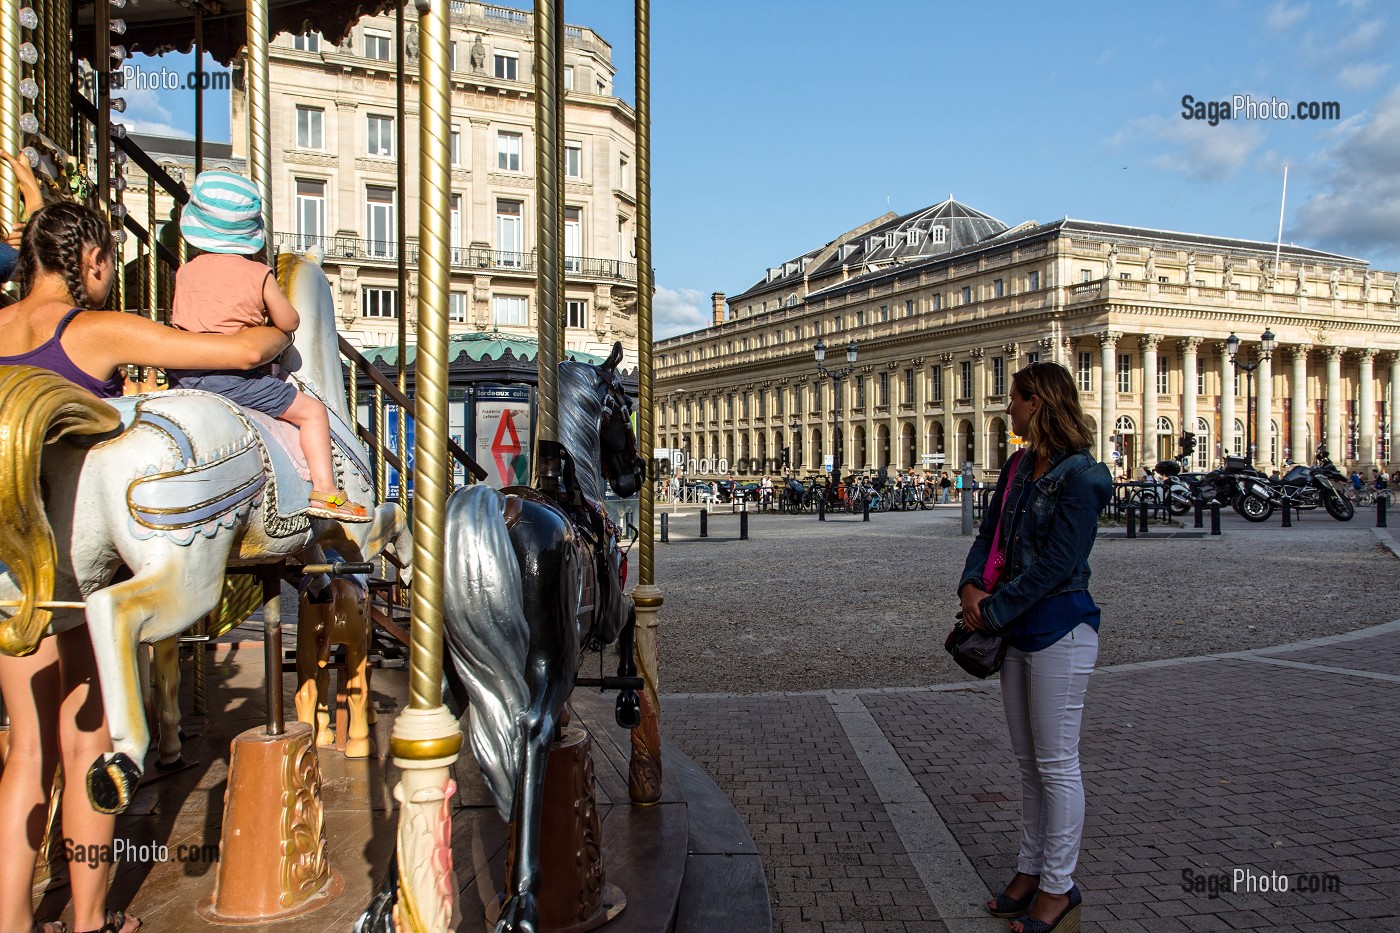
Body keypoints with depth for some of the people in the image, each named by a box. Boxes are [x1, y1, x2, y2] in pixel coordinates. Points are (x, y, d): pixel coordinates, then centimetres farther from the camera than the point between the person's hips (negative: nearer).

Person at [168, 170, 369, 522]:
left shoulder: (185, 272, 9)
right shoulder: (259, 275, -5)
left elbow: (177, 321, 20)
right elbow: (289, 323, 3)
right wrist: (265, 310, 25)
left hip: (182, 374, 5)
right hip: (233, 377, -5)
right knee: (311, 411, 2)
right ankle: (325, 491, -8)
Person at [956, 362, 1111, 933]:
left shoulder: (1079, 475, -15)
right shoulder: (1020, 467, 10)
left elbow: (1055, 564, -21)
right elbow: (990, 534, 11)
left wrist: (993, 611, -17)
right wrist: (971, 587, -7)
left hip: (1059, 628, -8)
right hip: (1017, 629, 9)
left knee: (1057, 766, 3)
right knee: (1029, 763, 17)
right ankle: (1030, 871, 30)